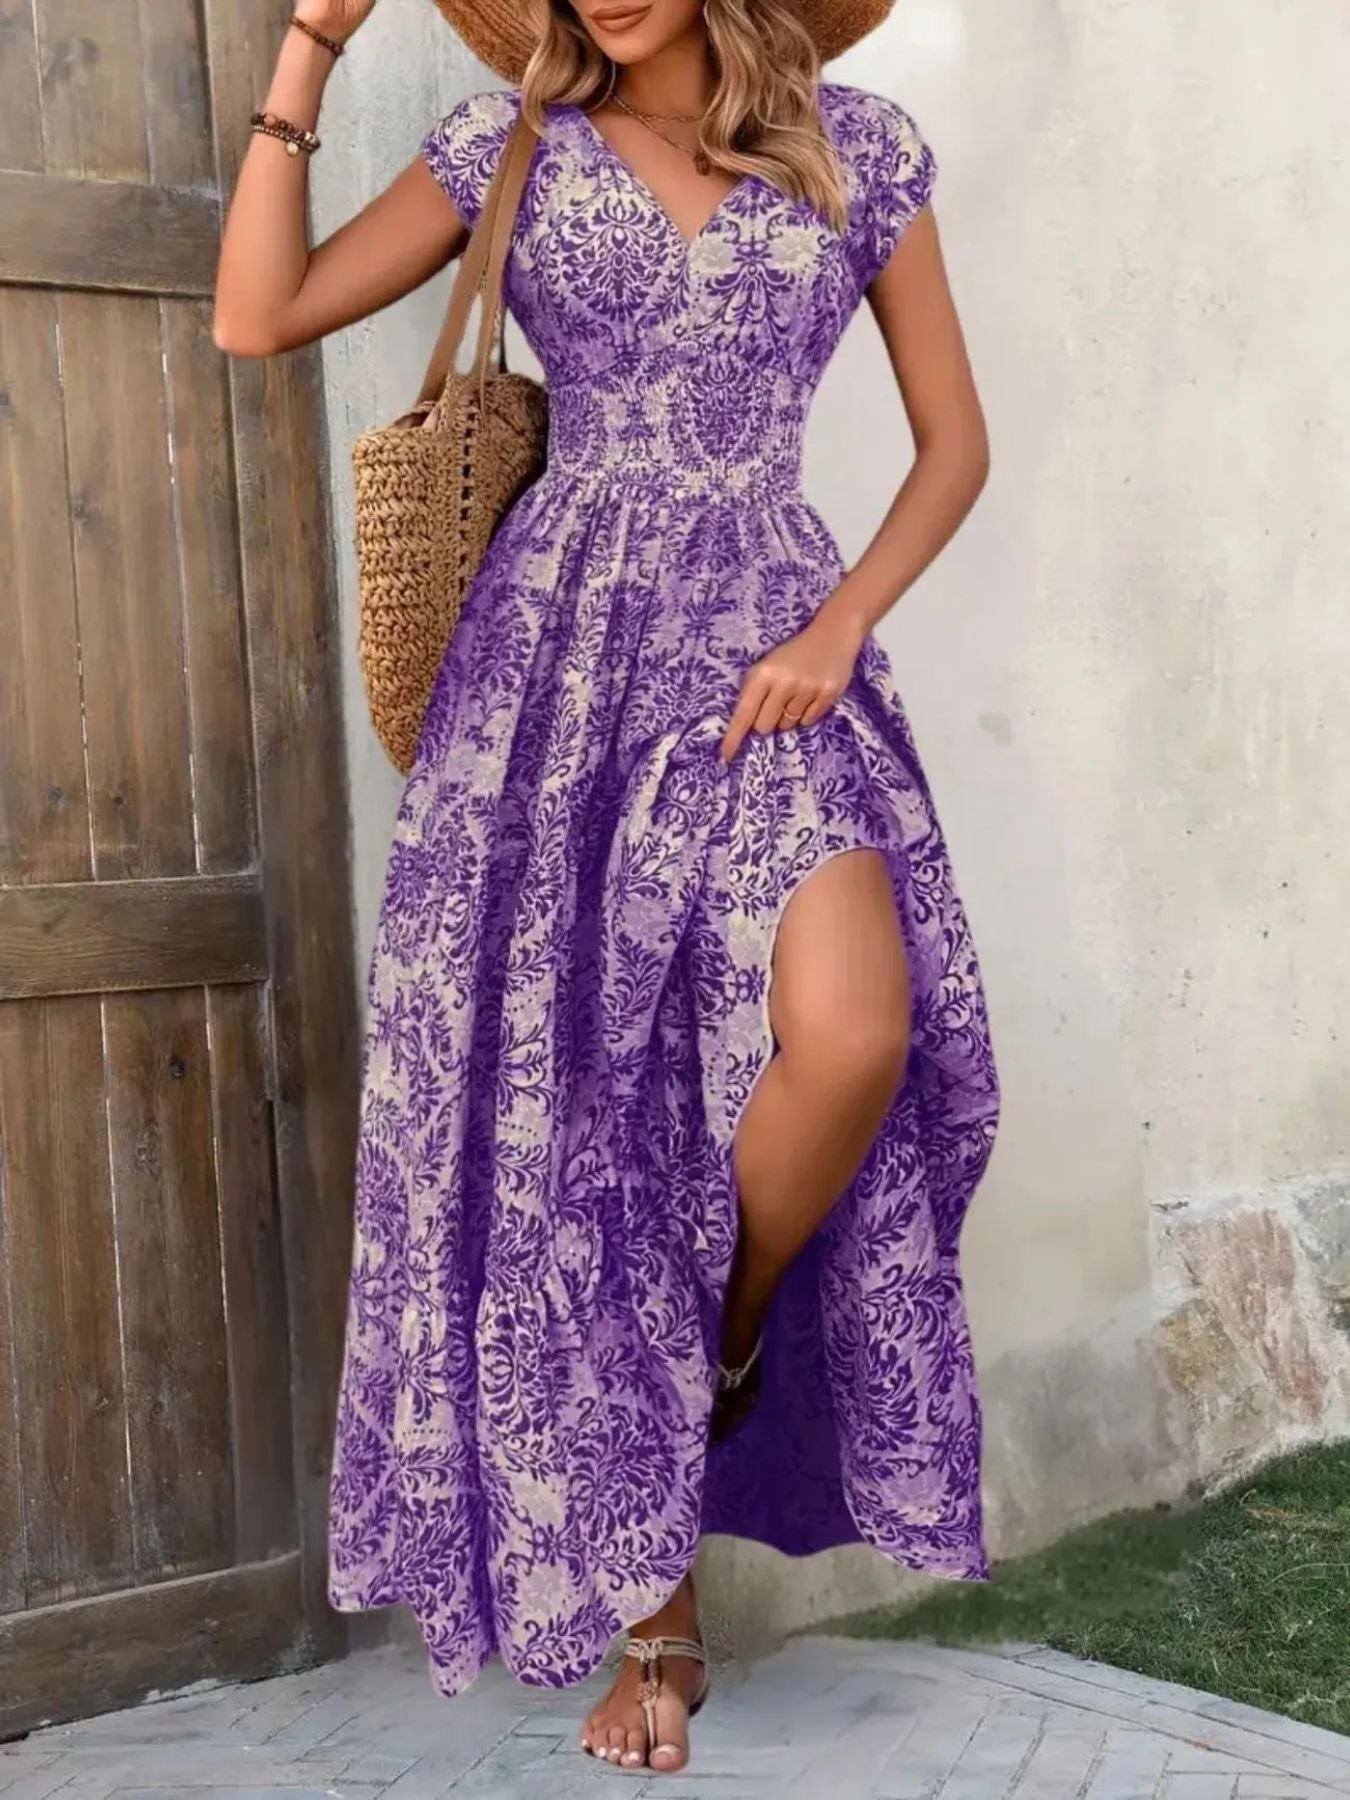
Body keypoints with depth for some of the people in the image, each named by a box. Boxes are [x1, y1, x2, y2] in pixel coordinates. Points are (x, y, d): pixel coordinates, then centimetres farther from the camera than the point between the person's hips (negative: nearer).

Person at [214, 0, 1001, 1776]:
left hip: (772, 662, 0)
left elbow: (955, 442, 10)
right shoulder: (511, 147, 8)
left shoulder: (859, 145, 8)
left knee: (851, 1036, -27)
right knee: (579, 1110, -4)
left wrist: (841, 624, -6)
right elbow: (255, 316, -1)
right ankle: (655, 1611, 10)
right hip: (561, 668, 0)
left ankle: (724, 1351, 6)